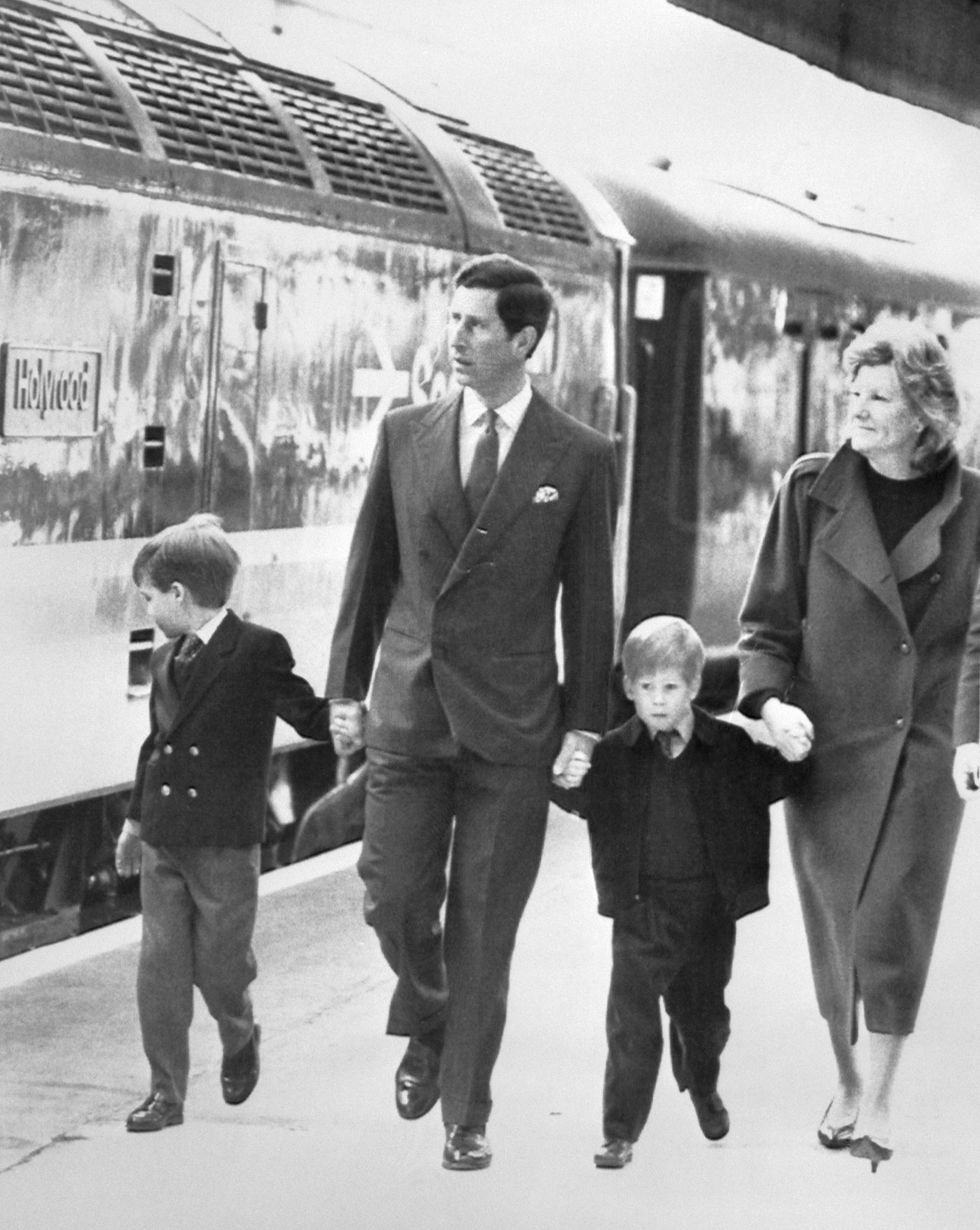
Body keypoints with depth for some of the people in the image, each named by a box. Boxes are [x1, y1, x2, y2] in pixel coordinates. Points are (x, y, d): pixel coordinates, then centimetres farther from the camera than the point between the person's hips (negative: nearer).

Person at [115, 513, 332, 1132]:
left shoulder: (259, 651, -8)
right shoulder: (165, 660, 12)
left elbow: (309, 716, -5)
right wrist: (136, 818, 25)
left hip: (226, 845, -5)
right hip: (163, 842, 5)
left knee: (220, 961, 3)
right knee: (161, 965, 2)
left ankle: (240, 1039, 35)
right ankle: (166, 1092, 10)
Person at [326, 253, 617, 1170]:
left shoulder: (579, 457, -1)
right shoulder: (405, 434, 5)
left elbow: (589, 600, 2)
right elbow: (370, 568, 10)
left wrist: (585, 723, -1)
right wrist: (345, 687, 8)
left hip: (512, 721, -2)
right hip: (407, 708, 2)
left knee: (484, 930, 2)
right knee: (393, 901, -1)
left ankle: (465, 1114, 15)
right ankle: (426, 1025, 31)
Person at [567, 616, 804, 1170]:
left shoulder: (730, 746, -4)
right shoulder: (613, 754, -4)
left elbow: (776, 781, 4)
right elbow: (589, 806, 2)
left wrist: (790, 753, -14)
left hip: (711, 904, 1)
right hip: (641, 907, -1)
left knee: (704, 1012, 20)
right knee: (631, 1021, -6)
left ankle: (703, 1085, 51)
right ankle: (620, 1133, 3)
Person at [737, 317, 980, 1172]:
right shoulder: (813, 491, -1)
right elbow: (769, 619, 2)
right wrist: (770, 699, -14)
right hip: (826, 741, 1)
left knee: (894, 925, -4)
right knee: (836, 922, 9)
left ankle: (879, 1098, 11)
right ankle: (847, 1081, 28)